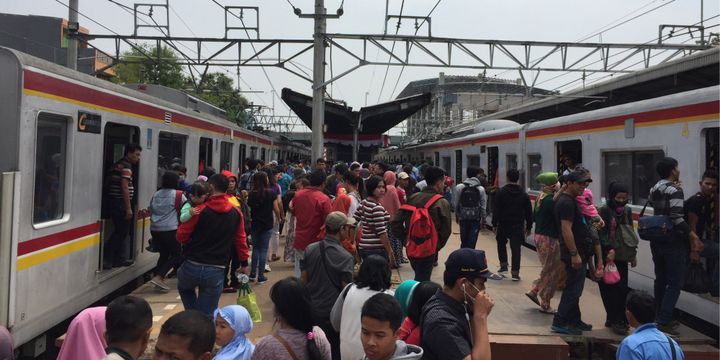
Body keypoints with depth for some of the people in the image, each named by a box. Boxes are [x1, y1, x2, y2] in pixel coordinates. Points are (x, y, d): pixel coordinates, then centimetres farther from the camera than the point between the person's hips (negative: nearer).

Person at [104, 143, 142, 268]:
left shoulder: (117, 164, 17)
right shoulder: (126, 166, -12)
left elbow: (110, 182, 21)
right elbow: (125, 187, -20)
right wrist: (129, 208, -19)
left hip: (112, 203, 9)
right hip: (121, 204, -9)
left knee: (119, 232, 16)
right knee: (122, 232, 0)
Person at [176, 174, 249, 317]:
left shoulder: (200, 210, -11)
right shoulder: (236, 213, -1)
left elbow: (181, 236, -5)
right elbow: (241, 240, 5)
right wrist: (244, 263, 16)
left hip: (192, 266, -1)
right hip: (216, 271, 1)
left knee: (184, 287, 32)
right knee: (206, 315, 9)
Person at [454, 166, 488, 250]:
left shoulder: (459, 187, -4)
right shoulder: (481, 189, -4)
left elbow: (456, 203, -1)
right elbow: (483, 206, -2)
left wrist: (457, 215, 10)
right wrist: (482, 219, 5)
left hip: (463, 217, 1)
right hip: (476, 218, -1)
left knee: (464, 240, 12)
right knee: (472, 241, 1)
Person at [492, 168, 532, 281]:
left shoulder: (501, 192, -7)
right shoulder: (523, 194, 4)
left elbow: (496, 210, -9)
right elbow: (529, 212, 7)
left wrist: (494, 224, -4)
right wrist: (528, 227, 13)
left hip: (503, 225, -2)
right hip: (518, 225, 2)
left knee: (501, 243, 20)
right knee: (516, 248, 4)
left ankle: (503, 265, 11)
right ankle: (515, 272, 2)